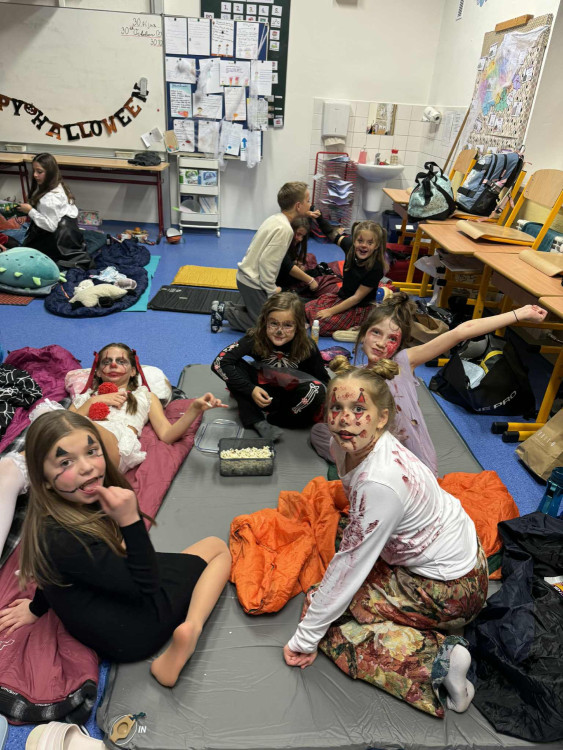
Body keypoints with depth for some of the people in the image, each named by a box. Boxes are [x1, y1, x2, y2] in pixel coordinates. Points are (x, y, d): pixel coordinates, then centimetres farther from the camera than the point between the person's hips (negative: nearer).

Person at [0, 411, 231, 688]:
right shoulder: (63, 538, -34)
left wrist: (37, 607, 29)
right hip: (130, 634, -9)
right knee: (217, 547, 2)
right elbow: (147, 587, -27)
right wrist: (131, 520, -37)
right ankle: (190, 629, -15)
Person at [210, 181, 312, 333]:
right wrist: (272, 291, -15)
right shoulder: (284, 229, -22)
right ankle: (224, 312, 1)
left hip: (247, 276, 9)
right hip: (254, 282, -9)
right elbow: (267, 262, -25)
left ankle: (224, 308, 15)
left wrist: (272, 287, 13)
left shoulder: (276, 219, 6)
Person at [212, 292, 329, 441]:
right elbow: (219, 362, -29)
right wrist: (250, 389, -34)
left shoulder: (307, 347, -20)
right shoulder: (256, 339, -22)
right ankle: (258, 422, -25)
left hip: (292, 398, 0)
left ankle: (273, 420, -11)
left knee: (316, 391, -33)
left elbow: (323, 380, -6)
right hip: (263, 395, 1)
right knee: (233, 365, -23)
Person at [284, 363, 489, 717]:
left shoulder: (380, 483, -36)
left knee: (330, 618, -7)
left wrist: (306, 637, -14)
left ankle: (437, 659, -7)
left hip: (450, 590, -9)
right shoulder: (347, 444, -11)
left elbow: (350, 568, -26)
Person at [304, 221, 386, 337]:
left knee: (321, 324, -24)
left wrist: (331, 311, -22)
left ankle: (357, 327, -3)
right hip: (341, 296, 8)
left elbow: (357, 298, -23)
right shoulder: (351, 253, -7)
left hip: (360, 307, -8)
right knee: (308, 308, -3)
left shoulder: (375, 268, -25)